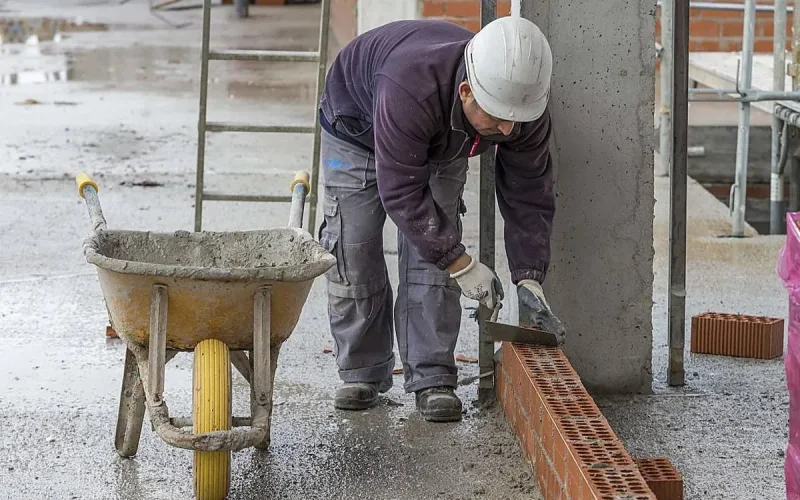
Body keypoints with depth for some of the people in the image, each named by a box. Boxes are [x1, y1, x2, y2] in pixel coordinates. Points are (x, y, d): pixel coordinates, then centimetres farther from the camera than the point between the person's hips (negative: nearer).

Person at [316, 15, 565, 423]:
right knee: (353, 251, -7)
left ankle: (432, 379, -4)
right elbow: (402, 192, -41)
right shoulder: (409, 91, -49)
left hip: (440, 143, 4)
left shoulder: (523, 105, -32)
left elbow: (528, 192, -18)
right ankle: (362, 374, 8)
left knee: (432, 256, -9)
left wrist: (529, 277, -24)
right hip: (357, 126, -3)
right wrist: (462, 264, -38)